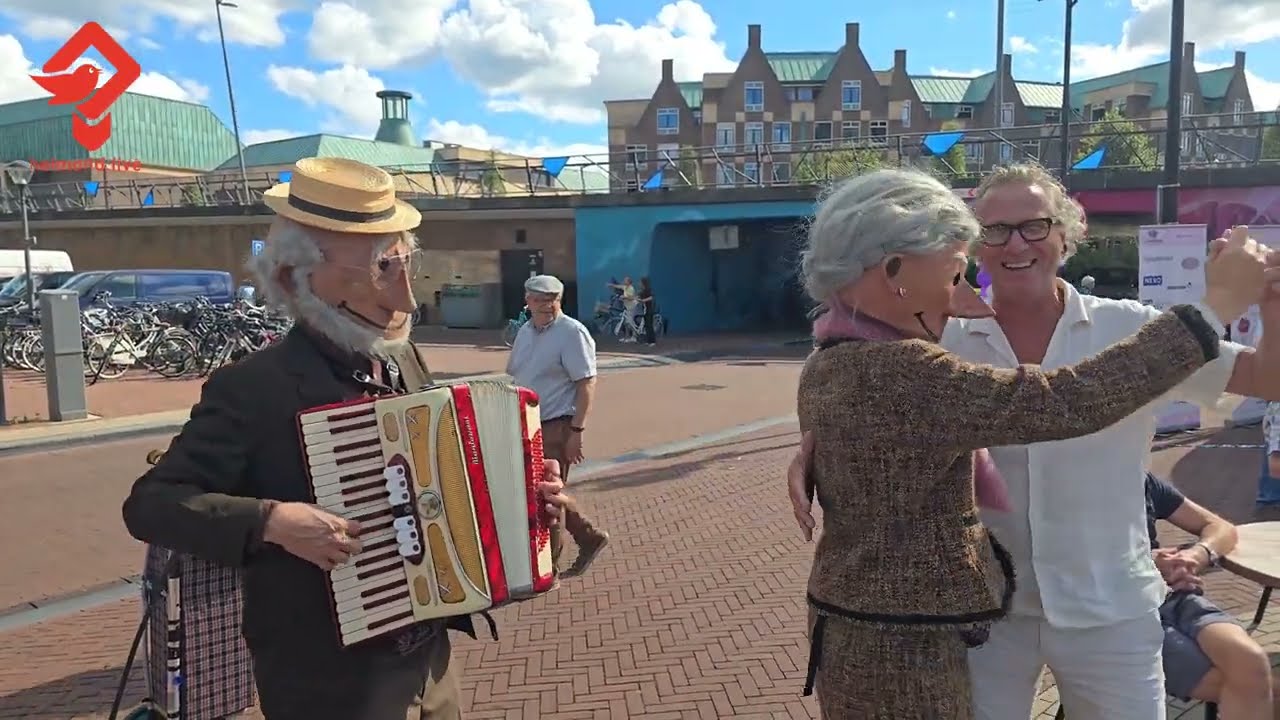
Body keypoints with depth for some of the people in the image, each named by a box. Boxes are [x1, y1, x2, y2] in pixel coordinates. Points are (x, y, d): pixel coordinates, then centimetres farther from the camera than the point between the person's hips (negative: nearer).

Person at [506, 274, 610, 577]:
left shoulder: (572, 332, -13)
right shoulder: (525, 331, 10)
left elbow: (586, 384, -16)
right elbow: (511, 376, 19)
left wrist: (576, 431, -20)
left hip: (556, 427, -8)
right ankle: (590, 537, 32)